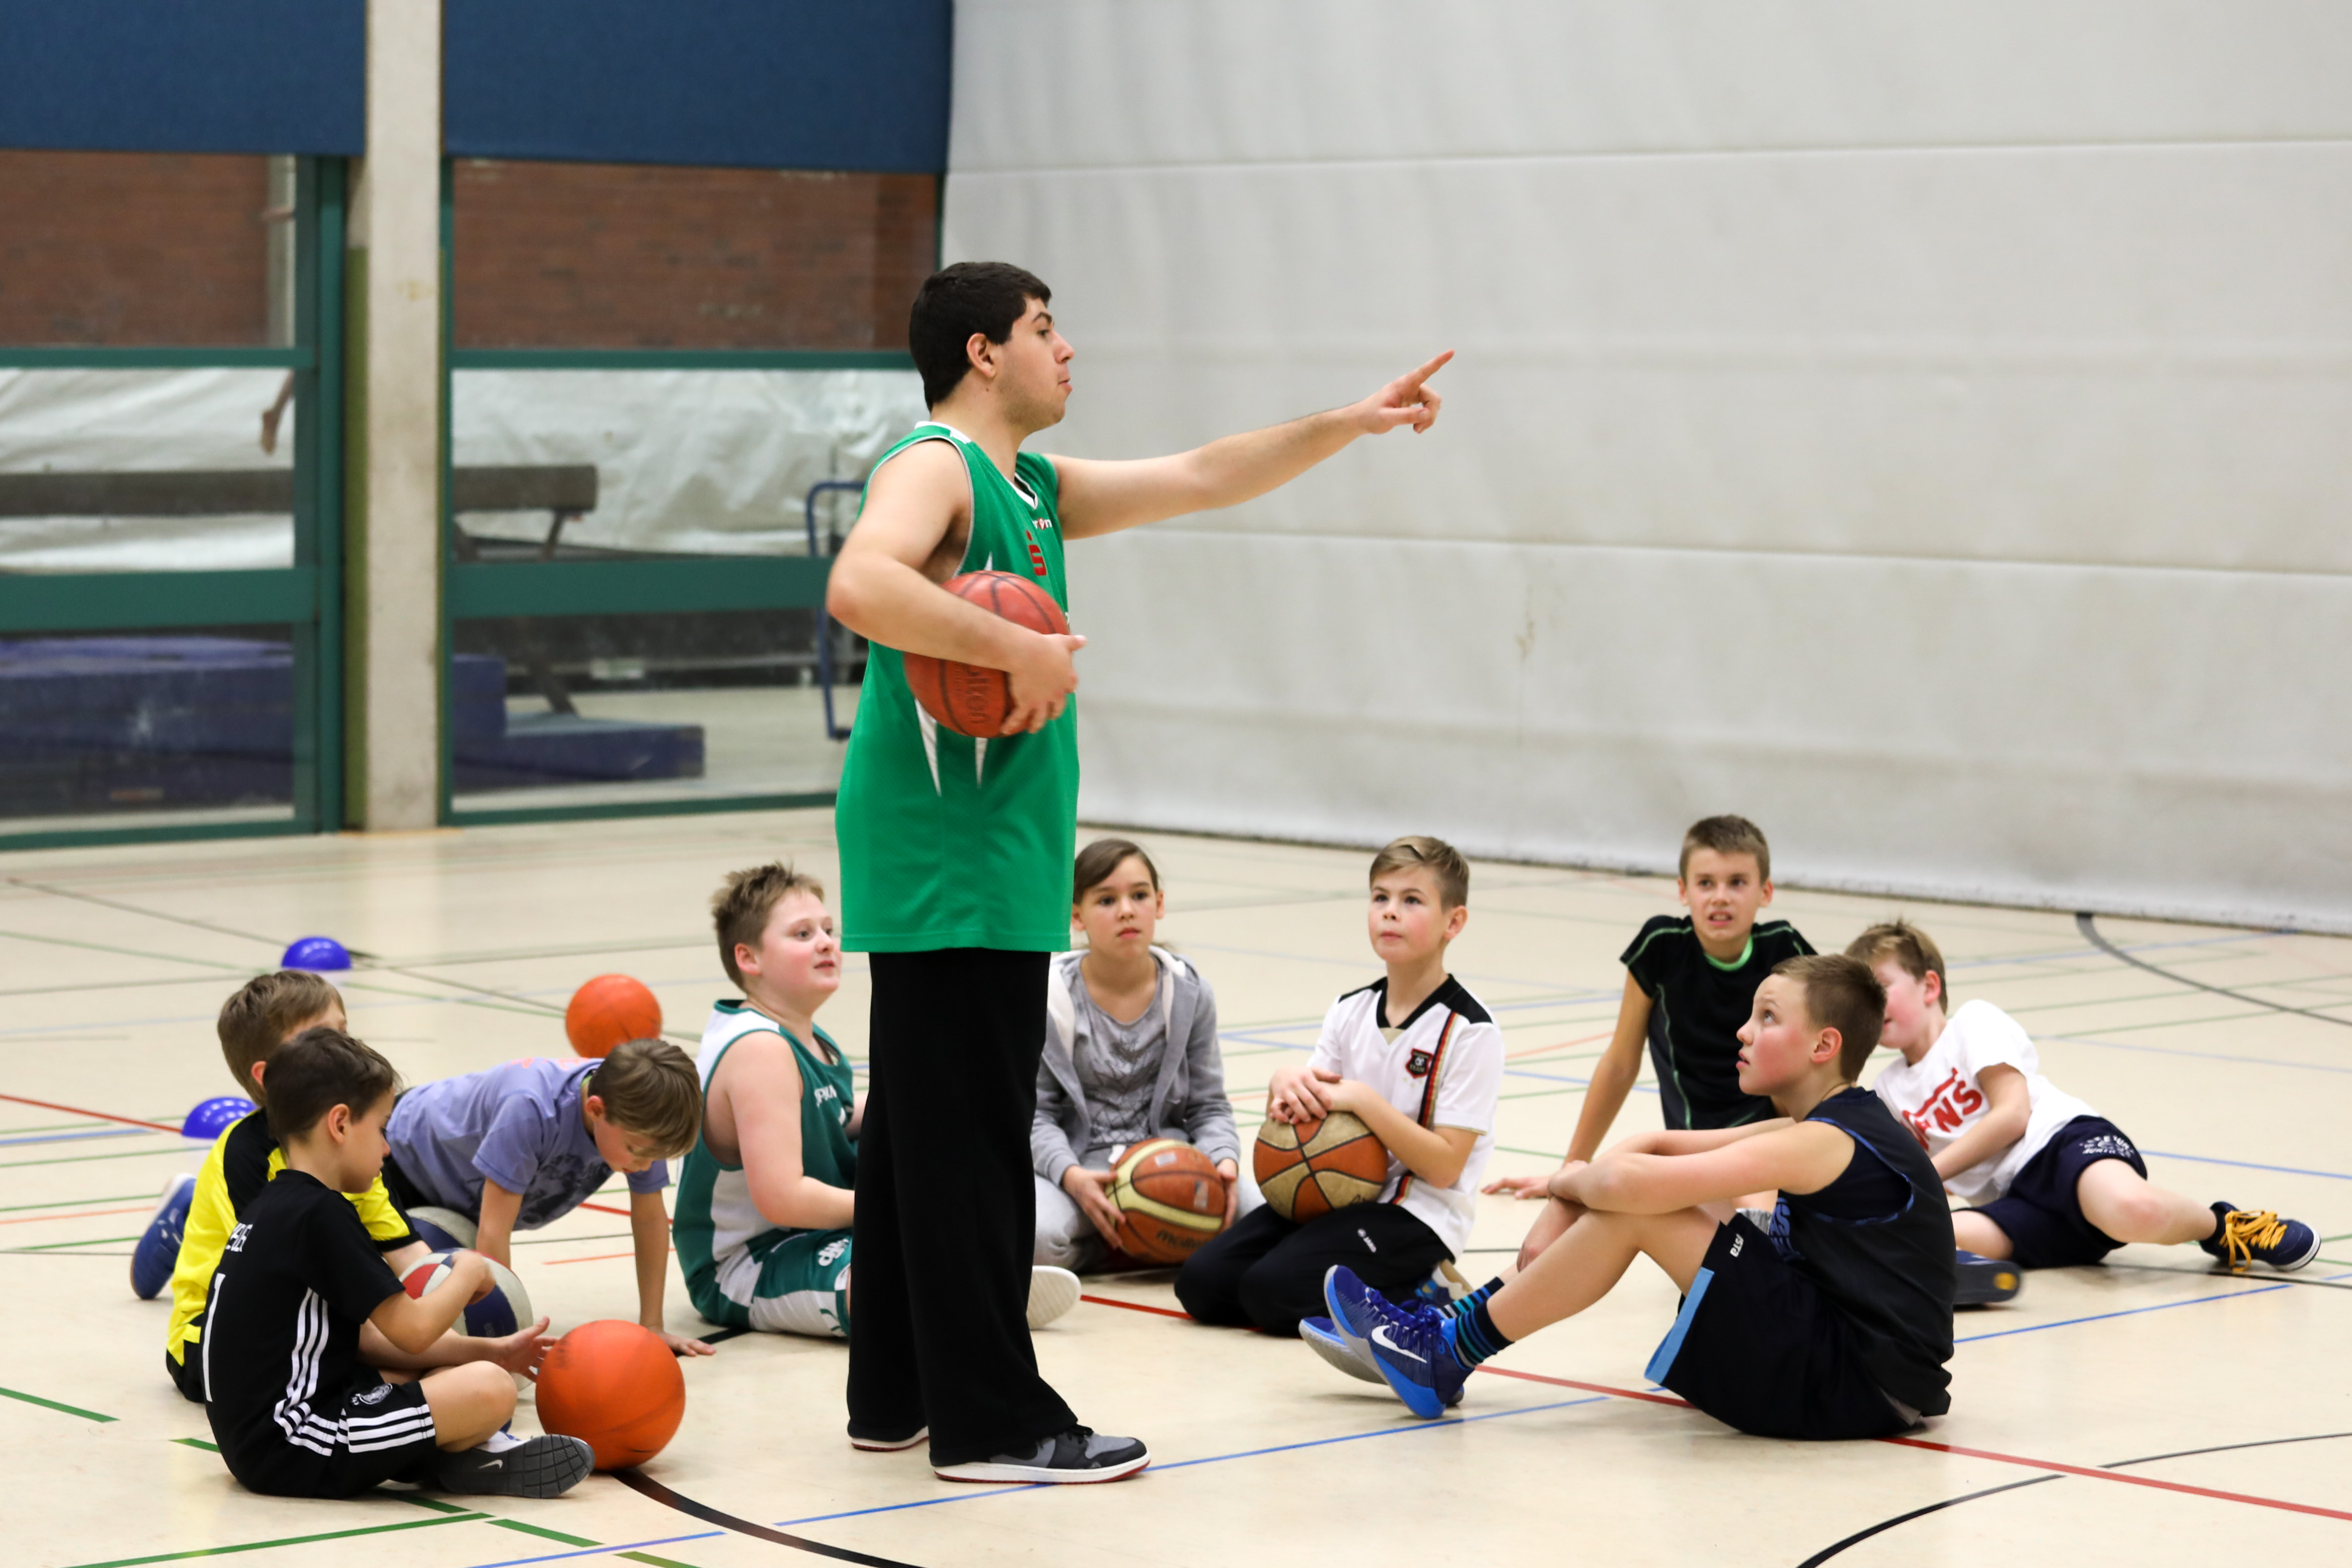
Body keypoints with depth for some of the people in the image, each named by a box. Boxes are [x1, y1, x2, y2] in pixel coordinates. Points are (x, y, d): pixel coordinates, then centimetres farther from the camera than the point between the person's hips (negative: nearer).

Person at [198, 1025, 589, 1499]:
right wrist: (469, 1273, 5)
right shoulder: (319, 1214, -15)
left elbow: (361, 1342, 15)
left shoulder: (276, 1207, 15)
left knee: (468, 1374, 21)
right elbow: (412, 1331, -15)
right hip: (293, 1450, -11)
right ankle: (444, 1462, 5)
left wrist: (486, 1352, 12)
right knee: (489, 1391, -21)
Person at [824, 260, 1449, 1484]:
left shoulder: (1031, 489, 20)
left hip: (988, 866, 10)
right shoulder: (934, 466, -10)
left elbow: (1201, 479, 25)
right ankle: (990, 1421, -4)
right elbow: (859, 586, -29)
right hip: (948, 864, -10)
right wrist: (1020, 649, -26)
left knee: (921, 1131, 14)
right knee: (967, 1144, -7)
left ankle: (897, 1395, 21)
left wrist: (1355, 422, 22)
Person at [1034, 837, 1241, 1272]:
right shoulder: (1049, 995, -5)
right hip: (1078, 1166, -3)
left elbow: (1208, 1106, 7)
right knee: (1038, 1236, -37)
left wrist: (1224, 1159, -16)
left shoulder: (1189, 994, 3)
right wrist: (1071, 1176, -24)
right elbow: (1036, 1113, -4)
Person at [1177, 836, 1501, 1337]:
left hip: (1416, 1218, -7)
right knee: (1201, 1281, -8)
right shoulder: (1351, 1011, 11)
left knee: (1271, 1290, -26)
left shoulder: (1469, 1031, -10)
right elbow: (1304, 1119, 11)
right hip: (1338, 1194, 7)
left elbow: (1445, 1166, -15)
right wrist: (1286, 1083, -13)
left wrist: (1361, 1099, -22)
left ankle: (1417, 1293, -2)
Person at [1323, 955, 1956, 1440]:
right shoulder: (1825, 1126, 13)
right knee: (1640, 1195, 11)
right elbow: (1660, 1146, 16)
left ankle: (1448, 1352, -1)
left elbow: (1627, 1182, -25)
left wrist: (1573, 1179, -2)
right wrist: (1571, 1196, 1)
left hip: (1864, 1386, -10)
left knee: (1636, 1206, -13)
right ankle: (1456, 1326, 13)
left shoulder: (1823, 1143, -18)